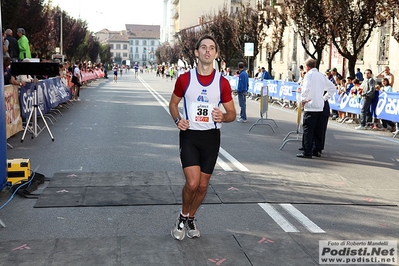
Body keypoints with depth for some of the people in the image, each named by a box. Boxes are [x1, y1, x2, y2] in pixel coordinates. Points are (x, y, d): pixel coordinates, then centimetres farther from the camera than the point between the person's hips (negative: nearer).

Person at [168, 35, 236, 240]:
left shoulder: (222, 83, -2)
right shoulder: (184, 79, -4)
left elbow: (232, 113, 5)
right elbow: (173, 103, 11)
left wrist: (223, 117, -19)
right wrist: (177, 120, -10)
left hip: (211, 137, 2)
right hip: (189, 135, -2)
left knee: (203, 185, 9)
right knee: (192, 183, -14)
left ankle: (190, 219, 34)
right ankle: (182, 217, 15)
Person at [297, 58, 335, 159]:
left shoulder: (309, 75, -7)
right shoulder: (321, 75, 15)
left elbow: (306, 89, -22)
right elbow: (332, 87, 18)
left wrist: (303, 99, -10)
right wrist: (325, 98, 17)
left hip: (310, 106, -7)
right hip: (320, 106, 7)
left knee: (308, 129, -5)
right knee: (318, 130, 12)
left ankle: (307, 152, -7)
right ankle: (317, 150, 18)